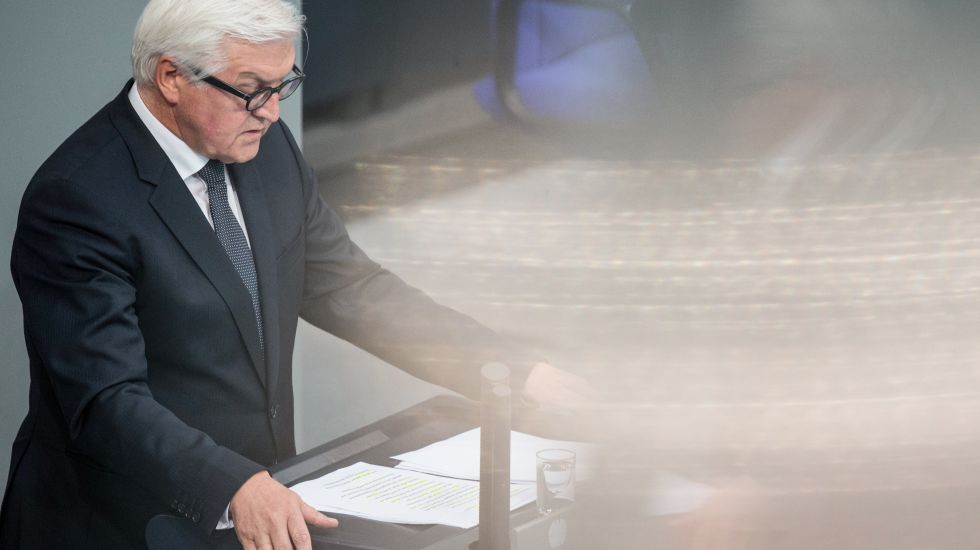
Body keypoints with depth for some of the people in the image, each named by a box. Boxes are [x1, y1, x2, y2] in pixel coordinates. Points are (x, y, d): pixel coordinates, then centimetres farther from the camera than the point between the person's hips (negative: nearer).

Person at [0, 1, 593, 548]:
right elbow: (108, 403, -22)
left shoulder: (267, 146, 5)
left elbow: (350, 288, 11)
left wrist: (517, 371, 3)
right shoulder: (77, 198, -17)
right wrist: (235, 489, -36)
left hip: (264, 502, 6)